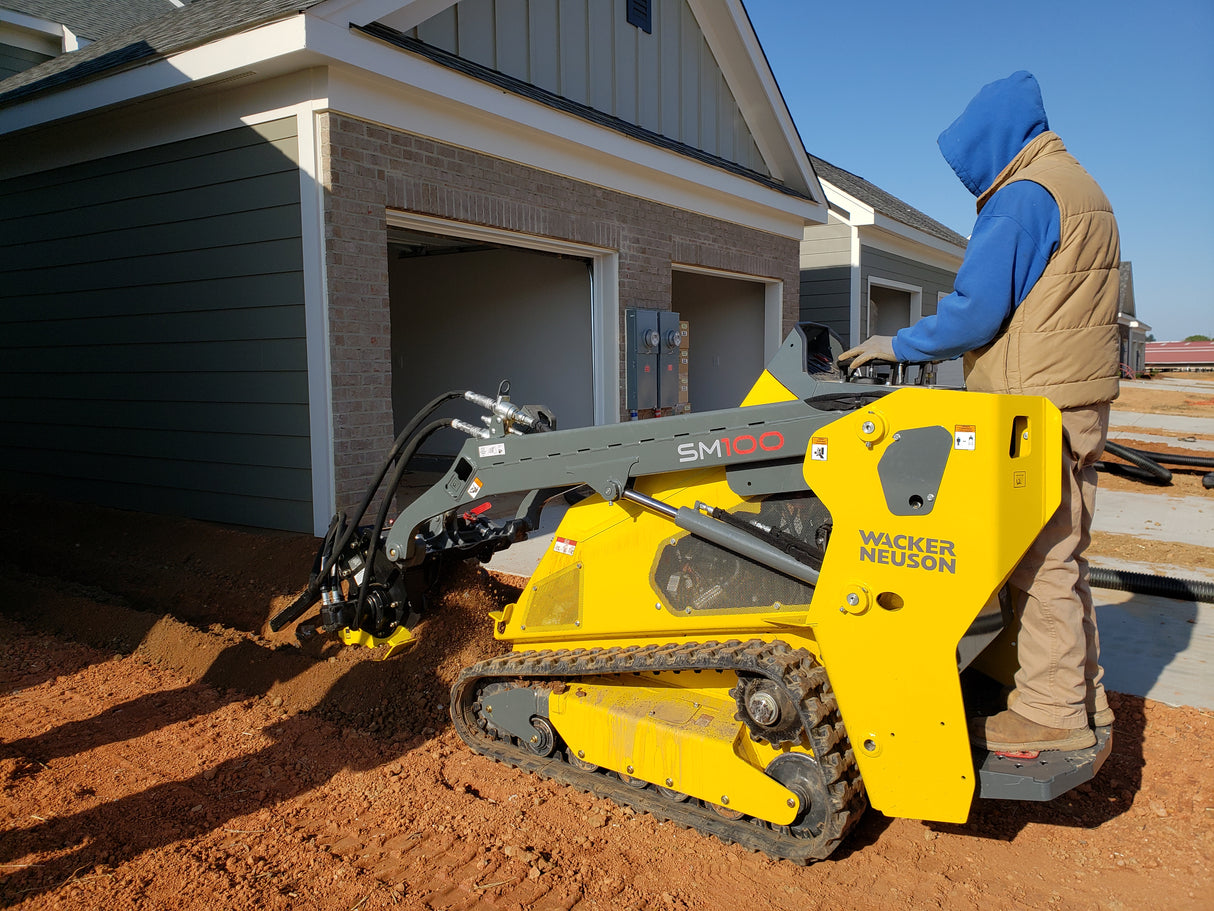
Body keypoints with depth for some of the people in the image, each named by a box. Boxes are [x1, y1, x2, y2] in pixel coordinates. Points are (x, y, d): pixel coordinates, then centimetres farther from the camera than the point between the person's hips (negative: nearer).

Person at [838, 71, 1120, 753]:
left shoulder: (1022, 196, -12)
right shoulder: (1080, 187, 21)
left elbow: (976, 309, -17)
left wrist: (899, 346, -4)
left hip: (1036, 413, -10)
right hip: (1079, 405, 10)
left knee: (1039, 561, -4)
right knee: (1062, 557, 15)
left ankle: (1051, 710, 4)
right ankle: (1083, 699, 25)